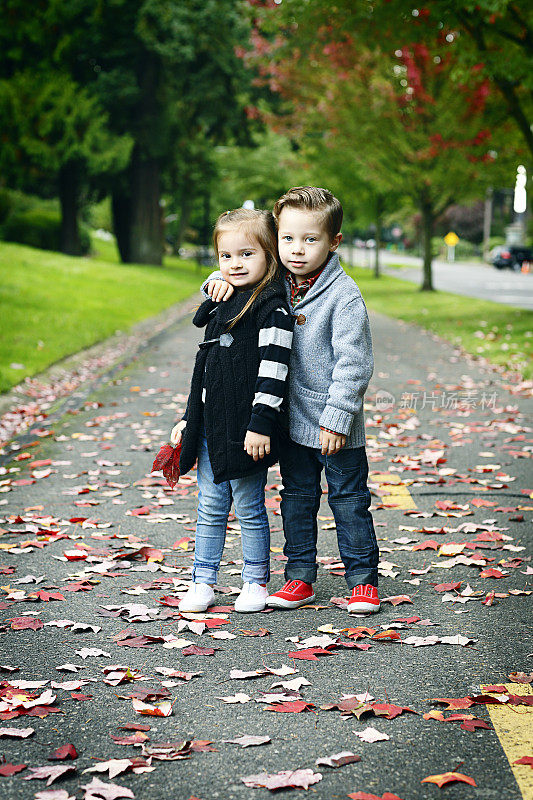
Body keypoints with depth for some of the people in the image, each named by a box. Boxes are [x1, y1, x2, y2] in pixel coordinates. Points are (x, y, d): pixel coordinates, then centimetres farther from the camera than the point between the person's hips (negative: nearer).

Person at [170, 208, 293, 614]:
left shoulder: (272, 306, -11)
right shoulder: (221, 304, 14)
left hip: (247, 429, -7)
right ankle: (204, 582, 20)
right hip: (210, 427, 7)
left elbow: (274, 368, -17)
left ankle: (256, 583, 17)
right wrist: (189, 418, 19)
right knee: (210, 508, 12)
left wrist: (261, 423, -21)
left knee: (249, 510, 4)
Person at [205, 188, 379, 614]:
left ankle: (363, 579, 16)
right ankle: (300, 578, 24)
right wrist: (222, 282, -4)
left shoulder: (344, 295, -16)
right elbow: (239, 275, 20)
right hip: (292, 418, 6)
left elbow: (353, 363, -18)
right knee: (297, 498, 14)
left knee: (349, 500, 5)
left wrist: (337, 418, -21)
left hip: (334, 423, -6)